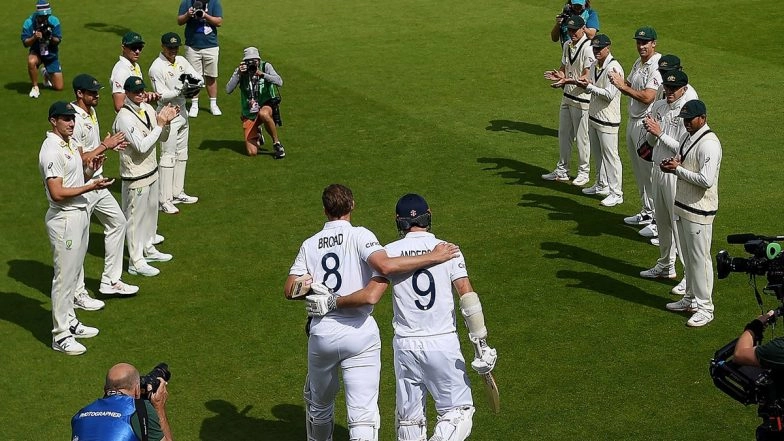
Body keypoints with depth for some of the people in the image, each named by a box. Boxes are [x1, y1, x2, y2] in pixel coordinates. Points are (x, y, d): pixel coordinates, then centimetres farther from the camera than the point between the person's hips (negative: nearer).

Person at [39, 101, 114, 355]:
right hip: (64, 218, -10)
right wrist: (92, 186, -23)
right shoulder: (51, 151, -19)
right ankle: (61, 336, 5)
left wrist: (91, 169, -2)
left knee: (73, 273, 19)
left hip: (80, 214, 10)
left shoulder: (71, 143, 10)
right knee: (64, 276, -3)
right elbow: (57, 193, -24)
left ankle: (69, 322, 31)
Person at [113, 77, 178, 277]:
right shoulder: (124, 118, -22)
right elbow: (142, 146, -28)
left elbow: (162, 138, 11)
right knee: (136, 217, 1)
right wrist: (159, 124, -24)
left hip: (152, 170, 9)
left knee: (150, 212, 21)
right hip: (135, 175, -9)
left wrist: (166, 121, -9)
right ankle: (136, 262, 9)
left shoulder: (148, 109, 4)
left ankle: (148, 249, 39)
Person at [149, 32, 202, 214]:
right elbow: (162, 96, -20)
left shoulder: (181, 61, 5)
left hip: (182, 112, 8)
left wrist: (195, 81, -18)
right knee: (168, 157, -6)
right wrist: (181, 90, -32)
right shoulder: (157, 67, -17)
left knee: (182, 155, 15)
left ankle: (178, 193, 27)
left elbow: (200, 79, 4)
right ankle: (164, 200, -3)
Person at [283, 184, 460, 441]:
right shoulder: (359, 235, -3)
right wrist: (433, 257, -17)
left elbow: (289, 290, 3)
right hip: (359, 331, -3)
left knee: (318, 401, 25)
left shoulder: (310, 245, 9)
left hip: (321, 332, 4)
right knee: (363, 413, -6)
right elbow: (385, 266, -21)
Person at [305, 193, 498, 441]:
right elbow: (467, 295, -9)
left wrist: (331, 302, -1)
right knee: (458, 410, 6)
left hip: (406, 345, 1)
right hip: (444, 344, -1)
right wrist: (481, 345, -7)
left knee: (409, 419, 13)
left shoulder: (391, 252, -1)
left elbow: (371, 296, -13)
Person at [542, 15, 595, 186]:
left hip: (582, 98, -8)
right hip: (567, 96, 8)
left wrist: (567, 80, -31)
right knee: (563, 134, 16)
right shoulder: (567, 45, 9)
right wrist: (558, 75, -8)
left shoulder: (588, 47, -18)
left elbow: (587, 77, -21)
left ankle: (583, 172, 16)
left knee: (581, 137, 3)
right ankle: (562, 170, 28)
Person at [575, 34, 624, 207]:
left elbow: (609, 95, -24)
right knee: (597, 153, 20)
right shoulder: (594, 66, 9)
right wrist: (584, 83, -6)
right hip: (593, 115, 9)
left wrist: (589, 86, -23)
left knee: (610, 155, -5)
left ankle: (616, 193, 0)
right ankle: (602, 185, 35)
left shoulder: (613, 68, -19)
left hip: (608, 120, -9)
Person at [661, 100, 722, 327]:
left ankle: (705, 307, 6)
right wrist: (673, 164, 1)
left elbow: (706, 180, -27)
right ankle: (691, 298, 31)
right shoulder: (689, 138, 10)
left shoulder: (709, 144, -20)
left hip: (699, 211, -10)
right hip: (682, 206, 10)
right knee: (688, 256, 18)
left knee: (700, 258, -2)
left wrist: (677, 169, -20)